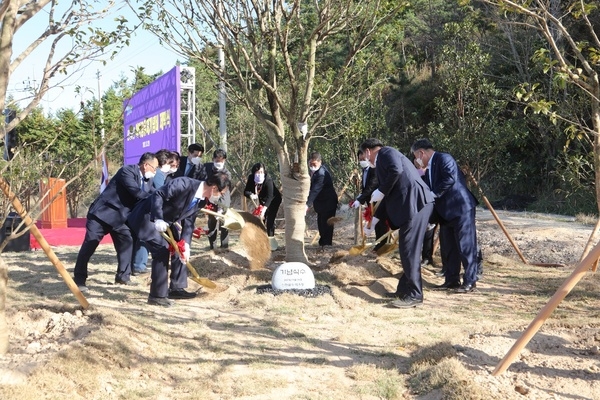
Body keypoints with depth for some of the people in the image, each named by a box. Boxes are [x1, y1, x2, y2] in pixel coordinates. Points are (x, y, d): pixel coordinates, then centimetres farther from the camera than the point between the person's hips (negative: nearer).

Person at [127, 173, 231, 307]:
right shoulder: (184, 184, -29)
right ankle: (157, 296, -10)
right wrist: (158, 220, -34)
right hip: (149, 217, -9)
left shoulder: (202, 200, -3)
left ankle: (176, 288, 21)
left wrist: (185, 244, -12)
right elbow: (158, 195, -28)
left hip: (166, 222, 9)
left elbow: (188, 222, 0)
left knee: (181, 249, 9)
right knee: (162, 250, -18)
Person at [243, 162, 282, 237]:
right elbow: (246, 191, -20)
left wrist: (264, 209, -53)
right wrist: (251, 195, -43)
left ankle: (270, 236, -15)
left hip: (273, 200, -5)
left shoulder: (268, 179, -35)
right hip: (262, 200, 5)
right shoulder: (251, 178, -20)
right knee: (260, 219, 5)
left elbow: (270, 196, -42)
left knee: (270, 219, -18)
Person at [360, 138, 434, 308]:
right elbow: (390, 196, 31)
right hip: (410, 205, 10)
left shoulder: (385, 152, 0)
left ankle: (414, 295, -6)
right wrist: (373, 221, 34)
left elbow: (396, 170, -22)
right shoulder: (384, 160, 28)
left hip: (415, 202, -10)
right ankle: (405, 289, 24)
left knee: (409, 249, -9)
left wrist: (380, 191, -10)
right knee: (407, 249, 15)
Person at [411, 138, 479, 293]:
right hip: (446, 212, 10)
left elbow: (450, 179, -23)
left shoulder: (444, 158, -10)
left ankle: (470, 281, 1)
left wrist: (434, 194, -18)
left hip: (461, 208, -10)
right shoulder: (430, 169, 18)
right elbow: (430, 189, 19)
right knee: (448, 247, 11)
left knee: (466, 245, -5)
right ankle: (452, 280, 18)